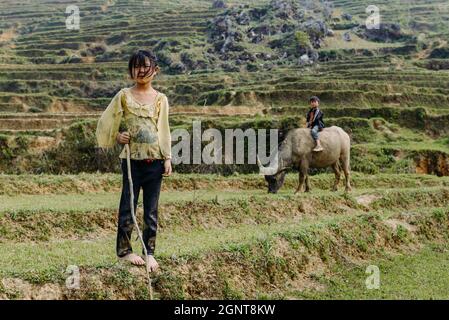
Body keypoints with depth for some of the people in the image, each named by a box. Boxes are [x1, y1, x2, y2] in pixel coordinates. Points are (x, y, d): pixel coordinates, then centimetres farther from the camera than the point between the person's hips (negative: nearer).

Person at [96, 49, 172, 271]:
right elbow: (107, 122, 7)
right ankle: (124, 250, 15)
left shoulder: (160, 99, 6)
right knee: (128, 205, 3)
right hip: (132, 159, -2)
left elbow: (163, 131, 8)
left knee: (152, 209, 6)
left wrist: (167, 158, 4)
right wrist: (117, 136, -10)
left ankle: (149, 253, 13)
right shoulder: (124, 96, 1)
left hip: (154, 160, 2)